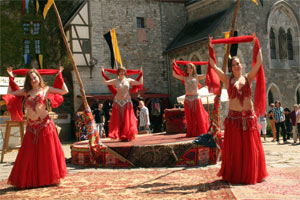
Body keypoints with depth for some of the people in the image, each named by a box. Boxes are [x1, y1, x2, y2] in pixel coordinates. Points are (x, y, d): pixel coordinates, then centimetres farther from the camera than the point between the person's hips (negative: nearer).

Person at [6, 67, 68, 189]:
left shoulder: (46, 89, 6)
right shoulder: (26, 91, 14)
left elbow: (65, 91, 3)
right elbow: (9, 93, 16)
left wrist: (59, 76, 4)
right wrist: (11, 78, 18)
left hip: (45, 125, -3)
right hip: (31, 127, 3)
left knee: (46, 152, 1)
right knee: (30, 154, 4)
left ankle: (49, 178, 11)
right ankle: (30, 180, 14)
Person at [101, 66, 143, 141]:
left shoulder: (129, 80, 8)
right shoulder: (115, 81, 7)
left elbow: (140, 83, 6)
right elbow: (104, 82, 3)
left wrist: (141, 73, 7)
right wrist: (103, 73, 3)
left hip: (127, 102, 0)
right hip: (118, 102, 0)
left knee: (127, 119, -2)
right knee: (118, 119, -3)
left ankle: (127, 136, 2)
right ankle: (121, 136, 2)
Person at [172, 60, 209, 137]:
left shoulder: (197, 77, 6)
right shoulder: (185, 78, 10)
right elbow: (174, 75, 6)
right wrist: (174, 65, 3)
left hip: (196, 98, -1)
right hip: (188, 99, 1)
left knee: (198, 116, 0)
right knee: (189, 117, 2)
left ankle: (200, 132, 7)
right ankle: (191, 133, 8)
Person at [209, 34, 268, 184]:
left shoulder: (248, 78, 7)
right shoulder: (228, 80, 3)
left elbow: (259, 63, -1)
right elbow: (214, 66, -1)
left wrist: (256, 45, -2)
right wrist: (211, 49, -3)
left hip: (249, 117, 1)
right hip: (233, 117, -1)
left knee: (250, 147, 6)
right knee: (234, 148, 3)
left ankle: (251, 175, 19)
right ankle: (234, 175, 14)